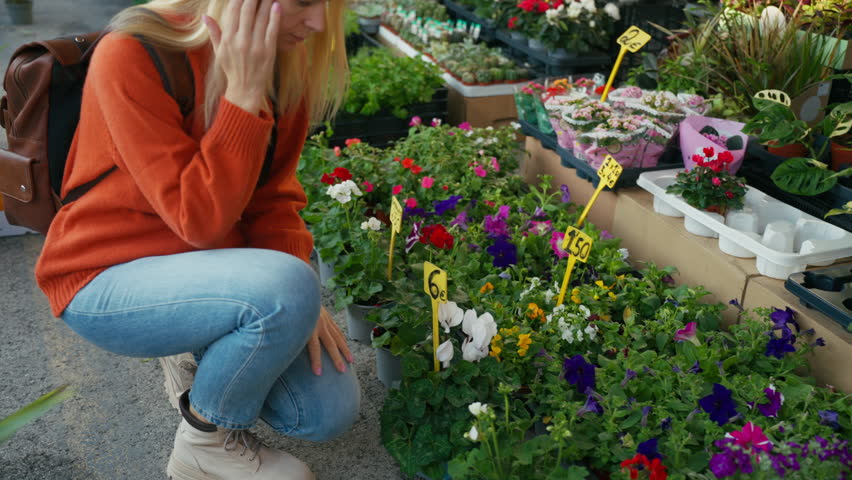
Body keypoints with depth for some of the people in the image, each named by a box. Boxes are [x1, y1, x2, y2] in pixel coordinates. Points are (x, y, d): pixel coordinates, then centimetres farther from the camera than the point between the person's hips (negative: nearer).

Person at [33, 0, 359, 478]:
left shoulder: (283, 57, -5)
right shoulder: (132, 55, -24)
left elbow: (273, 197, 0)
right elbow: (199, 221, -27)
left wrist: (299, 300, -14)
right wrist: (244, 94, -31)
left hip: (211, 265, 6)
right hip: (107, 277, -5)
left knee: (330, 411, -7)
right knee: (288, 290, -33)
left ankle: (207, 351, 19)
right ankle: (209, 440, -4)